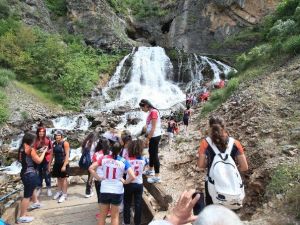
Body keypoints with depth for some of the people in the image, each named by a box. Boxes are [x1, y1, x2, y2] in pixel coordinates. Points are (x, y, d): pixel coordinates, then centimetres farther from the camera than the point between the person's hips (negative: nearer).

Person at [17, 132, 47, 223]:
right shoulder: (30, 149, -21)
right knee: (27, 195, 0)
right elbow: (38, 161, -14)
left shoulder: (22, 148, 6)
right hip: (29, 174, -10)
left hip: (25, 173, 10)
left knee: (32, 187, 32)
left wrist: (39, 152, 14)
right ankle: (22, 217, 8)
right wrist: (44, 152, -3)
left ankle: (36, 203, 52)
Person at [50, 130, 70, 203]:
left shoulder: (65, 143, -13)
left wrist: (64, 165, -20)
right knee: (59, 178, 16)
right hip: (56, 164, 6)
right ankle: (59, 192, 31)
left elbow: (67, 155, -16)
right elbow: (52, 155, 12)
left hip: (63, 164, -5)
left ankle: (64, 195, 12)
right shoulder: (54, 144, 6)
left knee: (63, 179, 2)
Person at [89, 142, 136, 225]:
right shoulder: (124, 161, -12)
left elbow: (91, 168, -5)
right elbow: (132, 177, -20)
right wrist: (125, 182, -4)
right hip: (117, 191, -2)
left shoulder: (104, 158, -6)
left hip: (104, 190, 2)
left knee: (102, 215, 21)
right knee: (115, 216, 17)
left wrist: (99, 178, -1)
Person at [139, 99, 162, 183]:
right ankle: (150, 170, 37)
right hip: (152, 136, 9)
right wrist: (147, 137, 11)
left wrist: (147, 139, -17)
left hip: (155, 136, -9)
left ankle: (157, 176, 3)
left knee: (154, 154, -5)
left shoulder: (153, 112, -18)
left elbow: (153, 128, -20)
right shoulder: (150, 112, 10)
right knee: (151, 153, 20)